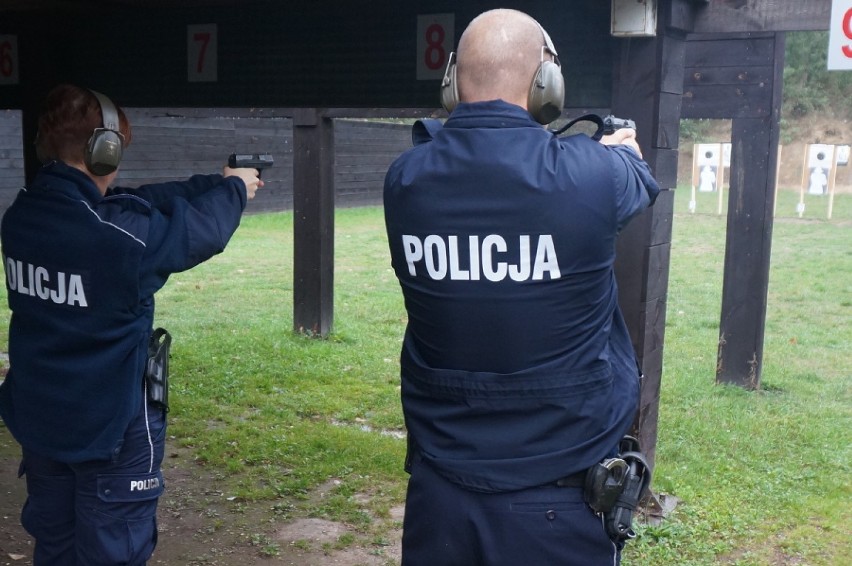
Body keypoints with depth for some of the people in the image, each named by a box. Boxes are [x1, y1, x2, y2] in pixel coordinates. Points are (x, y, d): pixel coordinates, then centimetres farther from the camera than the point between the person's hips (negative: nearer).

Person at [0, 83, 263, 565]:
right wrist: (234, 190, 12)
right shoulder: (118, 233, -26)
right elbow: (202, 230, -8)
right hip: (110, 426, -7)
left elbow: (140, 203, 3)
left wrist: (215, 183, 11)